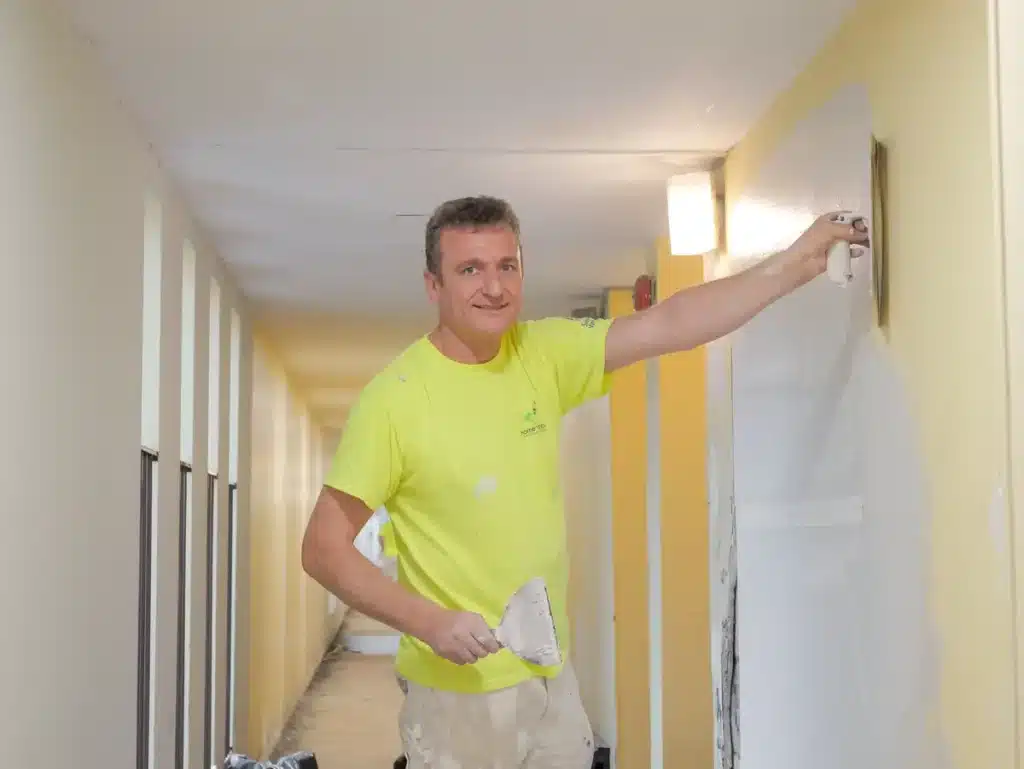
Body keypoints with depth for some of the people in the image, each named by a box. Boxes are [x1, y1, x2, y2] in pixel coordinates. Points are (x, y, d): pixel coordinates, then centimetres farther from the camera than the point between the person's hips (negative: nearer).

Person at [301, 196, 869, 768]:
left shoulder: (543, 356, 0)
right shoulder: (394, 398, -15)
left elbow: (669, 325, -1)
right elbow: (324, 549, -14)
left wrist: (796, 263, -4)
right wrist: (428, 622, -24)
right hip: (460, 694, -5)